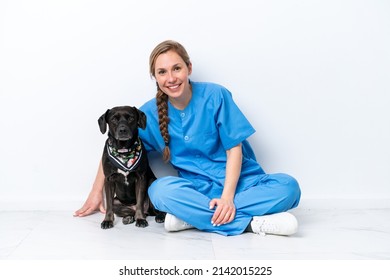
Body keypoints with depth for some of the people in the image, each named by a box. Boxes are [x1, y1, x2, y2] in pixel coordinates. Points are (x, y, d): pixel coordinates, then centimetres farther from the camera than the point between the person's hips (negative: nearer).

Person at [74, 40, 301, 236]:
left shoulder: (215, 95, -9)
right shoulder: (150, 113, 0)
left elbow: (234, 148, -8)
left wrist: (227, 197, -20)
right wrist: (97, 192, 11)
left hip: (239, 180, -1)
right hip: (199, 189, 1)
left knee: (288, 186, -29)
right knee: (161, 189, -32)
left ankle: (194, 217, -30)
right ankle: (253, 223, -30)